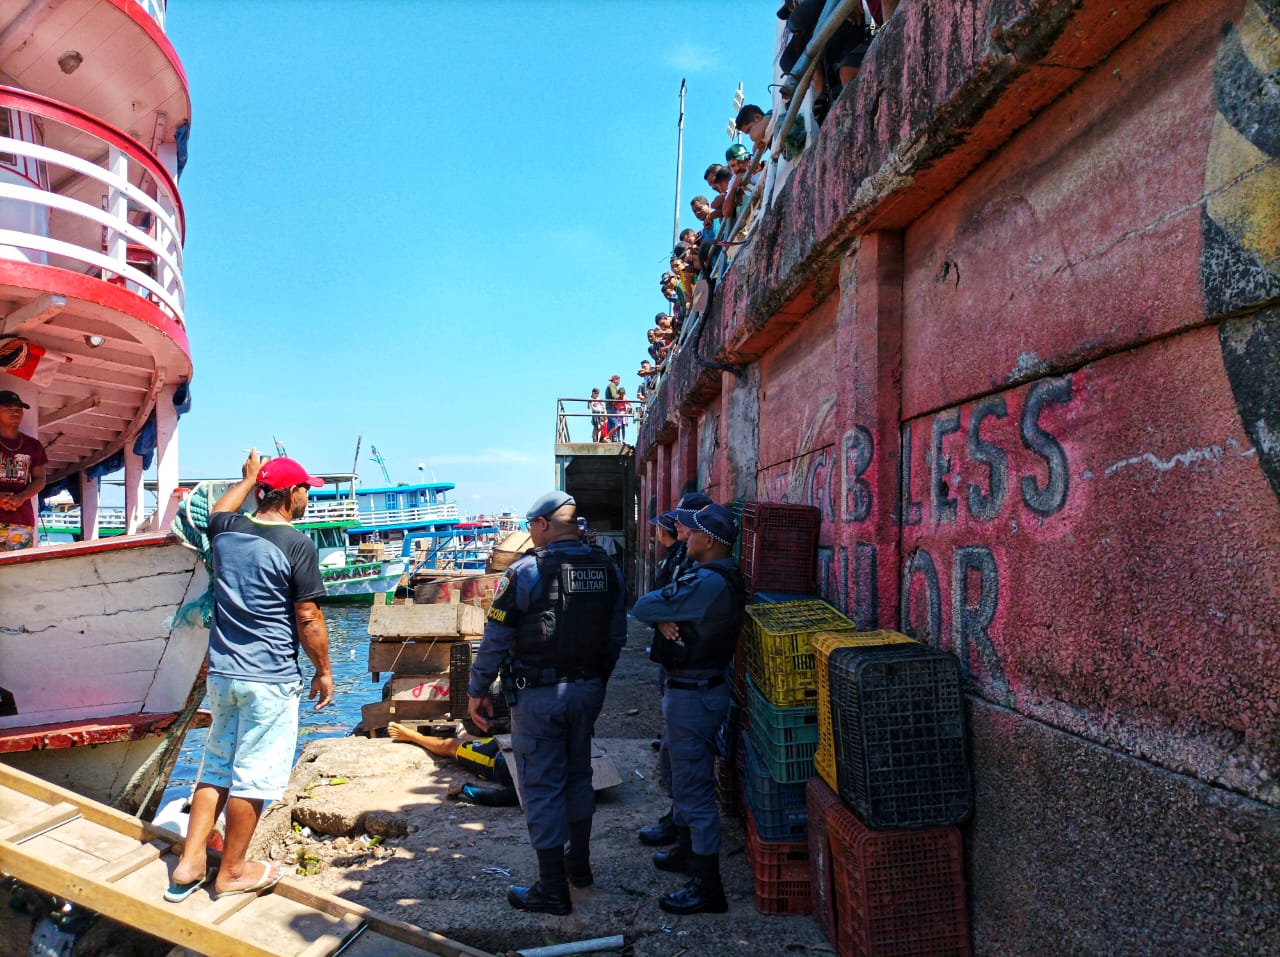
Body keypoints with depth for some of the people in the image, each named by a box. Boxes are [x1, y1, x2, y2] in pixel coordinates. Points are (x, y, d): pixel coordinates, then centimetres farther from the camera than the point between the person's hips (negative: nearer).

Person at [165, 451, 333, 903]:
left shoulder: (226, 531, 3)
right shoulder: (297, 545, -15)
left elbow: (219, 511, 31)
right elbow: (309, 619, -13)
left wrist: (247, 479, 43)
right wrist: (324, 671, -1)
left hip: (222, 674, 7)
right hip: (270, 679, -7)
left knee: (216, 768, 19)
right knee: (253, 776, 6)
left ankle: (190, 863, 24)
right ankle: (233, 871, 19)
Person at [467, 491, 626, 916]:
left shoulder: (527, 570, -15)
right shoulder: (607, 569, 2)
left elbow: (496, 637, -12)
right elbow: (617, 635, 8)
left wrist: (478, 690, -1)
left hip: (539, 695, -6)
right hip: (588, 690, 6)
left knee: (542, 787, 4)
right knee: (578, 776, 22)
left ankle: (552, 890, 12)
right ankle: (579, 864, 35)